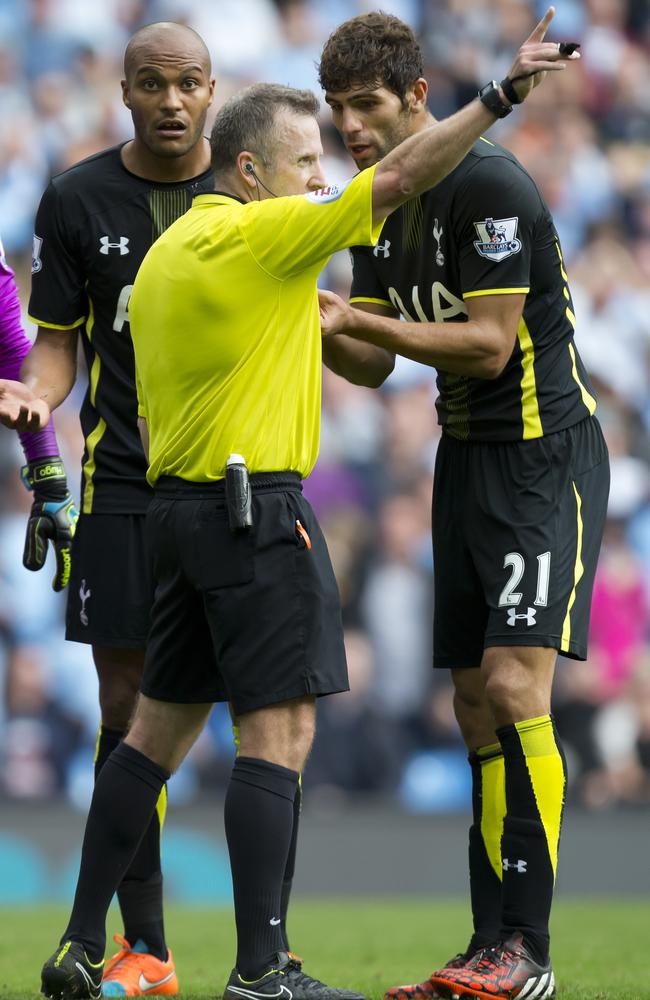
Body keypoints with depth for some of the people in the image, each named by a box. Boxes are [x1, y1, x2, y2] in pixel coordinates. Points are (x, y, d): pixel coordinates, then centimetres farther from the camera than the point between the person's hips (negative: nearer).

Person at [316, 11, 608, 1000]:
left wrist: (360, 322, -22)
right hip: (467, 455, 9)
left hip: (543, 453, -9)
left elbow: (488, 345, -20)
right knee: (476, 705, 6)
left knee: (514, 687, -17)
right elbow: (372, 360, 12)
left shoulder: (488, 184, -17)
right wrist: (319, 327, -8)